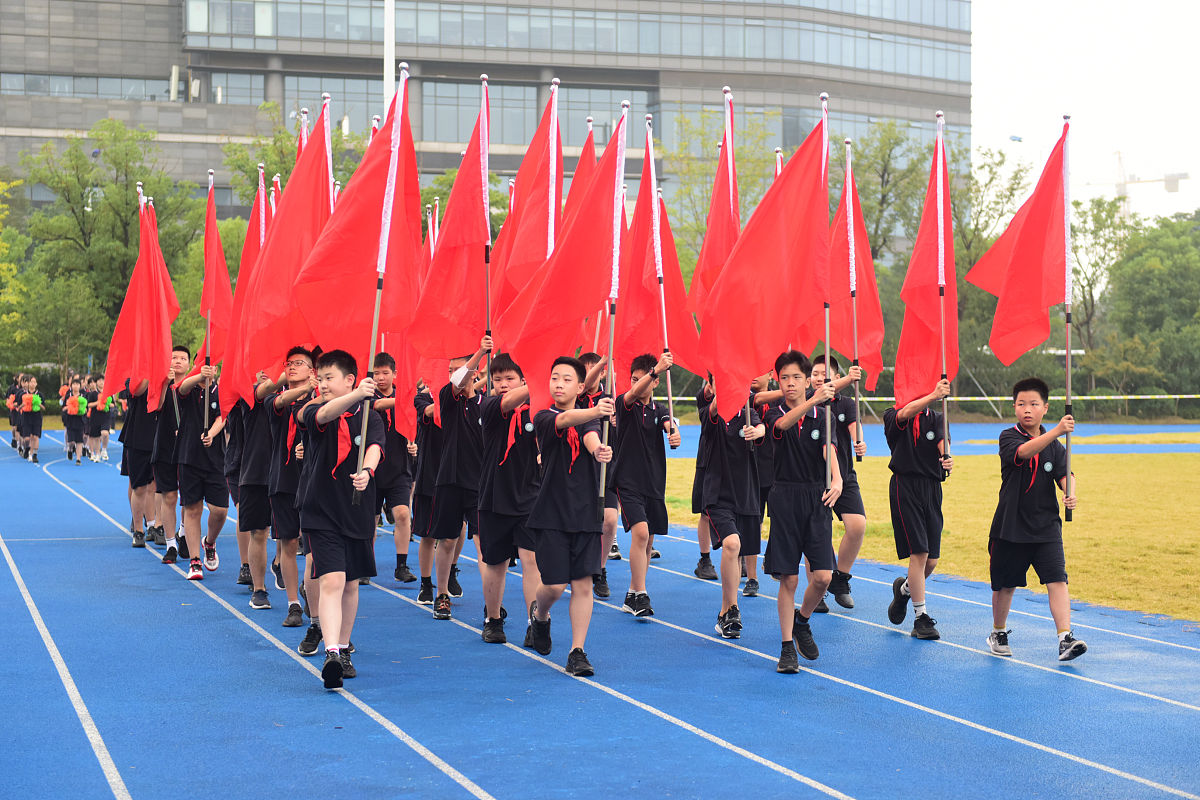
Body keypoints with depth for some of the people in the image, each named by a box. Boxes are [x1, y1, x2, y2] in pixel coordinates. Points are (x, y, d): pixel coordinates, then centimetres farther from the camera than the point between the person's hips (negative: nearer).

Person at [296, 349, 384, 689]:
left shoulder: (369, 418, 4)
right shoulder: (314, 413, -1)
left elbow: (374, 447, -15)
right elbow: (325, 413, -26)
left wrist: (366, 471, -39)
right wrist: (357, 394, -45)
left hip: (359, 513, 3)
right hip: (322, 512, -3)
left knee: (351, 584, 13)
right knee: (332, 582, -16)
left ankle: (344, 649, 28)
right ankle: (331, 654, -23)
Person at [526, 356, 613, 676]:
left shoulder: (589, 419, 7)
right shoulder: (543, 418, -2)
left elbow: (591, 437, -16)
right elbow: (565, 420, -24)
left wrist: (599, 450, -41)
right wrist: (594, 411, -46)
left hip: (586, 512, 2)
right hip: (551, 513, -2)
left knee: (583, 583, -2)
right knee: (555, 585, -3)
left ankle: (577, 652, 5)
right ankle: (539, 615, 31)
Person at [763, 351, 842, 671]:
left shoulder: (821, 415, 5)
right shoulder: (775, 413, 1)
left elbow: (829, 450, -10)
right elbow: (784, 423, -24)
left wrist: (836, 479, -31)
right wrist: (813, 400, -42)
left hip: (816, 499, 1)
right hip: (785, 497, -1)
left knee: (822, 576, -6)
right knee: (788, 578, -2)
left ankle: (802, 621, 23)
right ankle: (787, 647, 8)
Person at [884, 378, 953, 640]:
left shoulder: (936, 418, 13)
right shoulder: (893, 417, 0)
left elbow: (943, 444, -6)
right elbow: (906, 413, -24)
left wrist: (947, 460, -30)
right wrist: (934, 396, -42)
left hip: (932, 489, 5)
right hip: (905, 487, -4)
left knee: (931, 561, 5)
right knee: (919, 552, -12)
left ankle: (904, 589, 36)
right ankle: (921, 617, -2)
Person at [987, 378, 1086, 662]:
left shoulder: (1055, 445, 6)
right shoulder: (1008, 437, -6)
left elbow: (1064, 473, -5)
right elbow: (1023, 452, -27)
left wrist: (1069, 493, -29)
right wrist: (1057, 431, -41)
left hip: (1046, 525, 2)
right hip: (1011, 526, -2)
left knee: (1057, 579, -12)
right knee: (1005, 584, 10)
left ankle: (1065, 638, -17)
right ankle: (998, 633, 32)